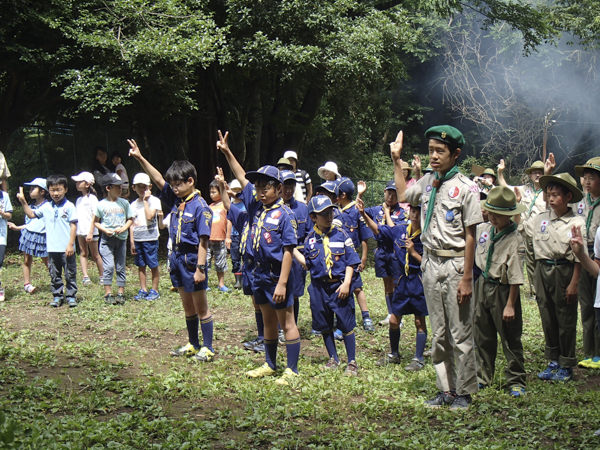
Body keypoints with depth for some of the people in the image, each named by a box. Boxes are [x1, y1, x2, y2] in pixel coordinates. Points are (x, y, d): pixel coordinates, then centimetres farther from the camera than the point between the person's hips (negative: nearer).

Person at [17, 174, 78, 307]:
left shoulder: (69, 206, -5)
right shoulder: (46, 207, 7)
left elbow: (73, 225, -7)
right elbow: (31, 214, 18)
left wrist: (71, 244, -12)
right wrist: (23, 201, 6)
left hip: (66, 248, -4)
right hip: (52, 248, 4)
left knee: (70, 273, 3)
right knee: (54, 274, 10)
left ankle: (71, 296, 11)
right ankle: (57, 296, 18)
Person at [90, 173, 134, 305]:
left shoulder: (124, 203, 2)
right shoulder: (101, 205, -4)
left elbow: (130, 219, 8)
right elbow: (96, 221, 3)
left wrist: (124, 228, -10)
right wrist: (105, 230, -12)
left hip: (121, 238, 2)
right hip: (107, 239, -2)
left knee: (120, 267, 6)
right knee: (108, 267, -7)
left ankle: (121, 293, 13)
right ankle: (108, 293, 0)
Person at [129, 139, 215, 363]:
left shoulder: (200, 207, -16)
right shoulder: (176, 200, 6)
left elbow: (203, 240, -18)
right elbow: (158, 179, 7)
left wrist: (200, 268, -21)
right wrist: (140, 159, -1)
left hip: (192, 258, -8)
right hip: (177, 258, 8)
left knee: (201, 308, 2)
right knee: (187, 307, 16)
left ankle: (207, 349, 8)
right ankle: (193, 345, 26)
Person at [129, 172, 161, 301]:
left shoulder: (154, 201, -3)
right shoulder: (134, 204, 10)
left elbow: (149, 216, -19)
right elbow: (132, 224, 10)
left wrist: (145, 200, -12)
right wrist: (132, 242, 5)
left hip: (150, 238, -5)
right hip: (137, 239, 5)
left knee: (153, 265, 0)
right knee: (141, 265, 10)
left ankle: (154, 291, 8)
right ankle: (143, 290, 18)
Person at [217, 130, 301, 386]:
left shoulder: (284, 214, -14)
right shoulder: (256, 207, 6)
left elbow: (288, 250, -17)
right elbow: (243, 178, 16)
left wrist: (282, 283, -20)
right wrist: (227, 153, 10)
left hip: (278, 274, -7)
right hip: (260, 273, 7)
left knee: (286, 322, 0)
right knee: (268, 321, 18)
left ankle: (291, 370, 6)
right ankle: (270, 365, 29)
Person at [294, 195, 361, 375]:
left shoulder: (341, 234, -3)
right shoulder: (310, 238, 5)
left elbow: (351, 261, -2)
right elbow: (308, 264, 10)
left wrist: (346, 283, -11)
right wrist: (293, 250, 3)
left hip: (339, 285, -3)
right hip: (319, 287, 3)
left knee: (346, 324, -2)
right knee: (324, 325, 11)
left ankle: (352, 362, 7)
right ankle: (333, 359, 25)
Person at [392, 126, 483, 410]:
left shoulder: (465, 187, -10)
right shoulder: (427, 182, 8)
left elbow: (470, 236, -12)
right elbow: (402, 195, 31)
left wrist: (466, 278, -15)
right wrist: (396, 160, 25)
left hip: (455, 264, -6)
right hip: (430, 264, 6)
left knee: (461, 334, -1)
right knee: (438, 333, 11)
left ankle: (464, 392, 10)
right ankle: (446, 389, 19)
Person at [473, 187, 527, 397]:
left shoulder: (514, 239, -20)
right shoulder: (482, 230, -1)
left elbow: (515, 277, -19)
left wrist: (510, 305, -18)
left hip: (502, 290, -6)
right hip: (483, 285, 6)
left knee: (510, 338, 3)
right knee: (483, 336, 15)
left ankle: (516, 381, 13)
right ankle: (484, 376, 29)